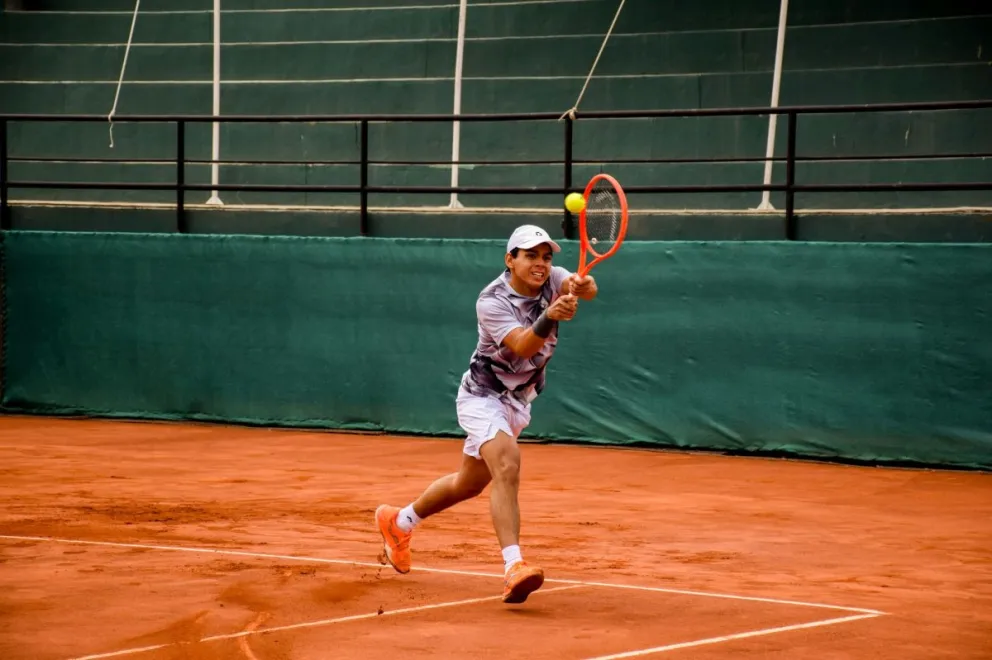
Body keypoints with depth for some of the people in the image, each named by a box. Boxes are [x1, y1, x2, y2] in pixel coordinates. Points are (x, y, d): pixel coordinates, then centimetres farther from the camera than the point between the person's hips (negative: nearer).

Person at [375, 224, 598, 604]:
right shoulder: (492, 301, -23)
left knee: (468, 484, 19)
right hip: (484, 397, -7)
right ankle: (514, 568, -39)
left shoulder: (554, 281, -9)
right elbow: (522, 347, -38)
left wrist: (582, 286, -54)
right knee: (507, 466, -30)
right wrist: (549, 317, -56)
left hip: (517, 403, 7)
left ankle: (398, 522, 43)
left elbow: (587, 289, -30)